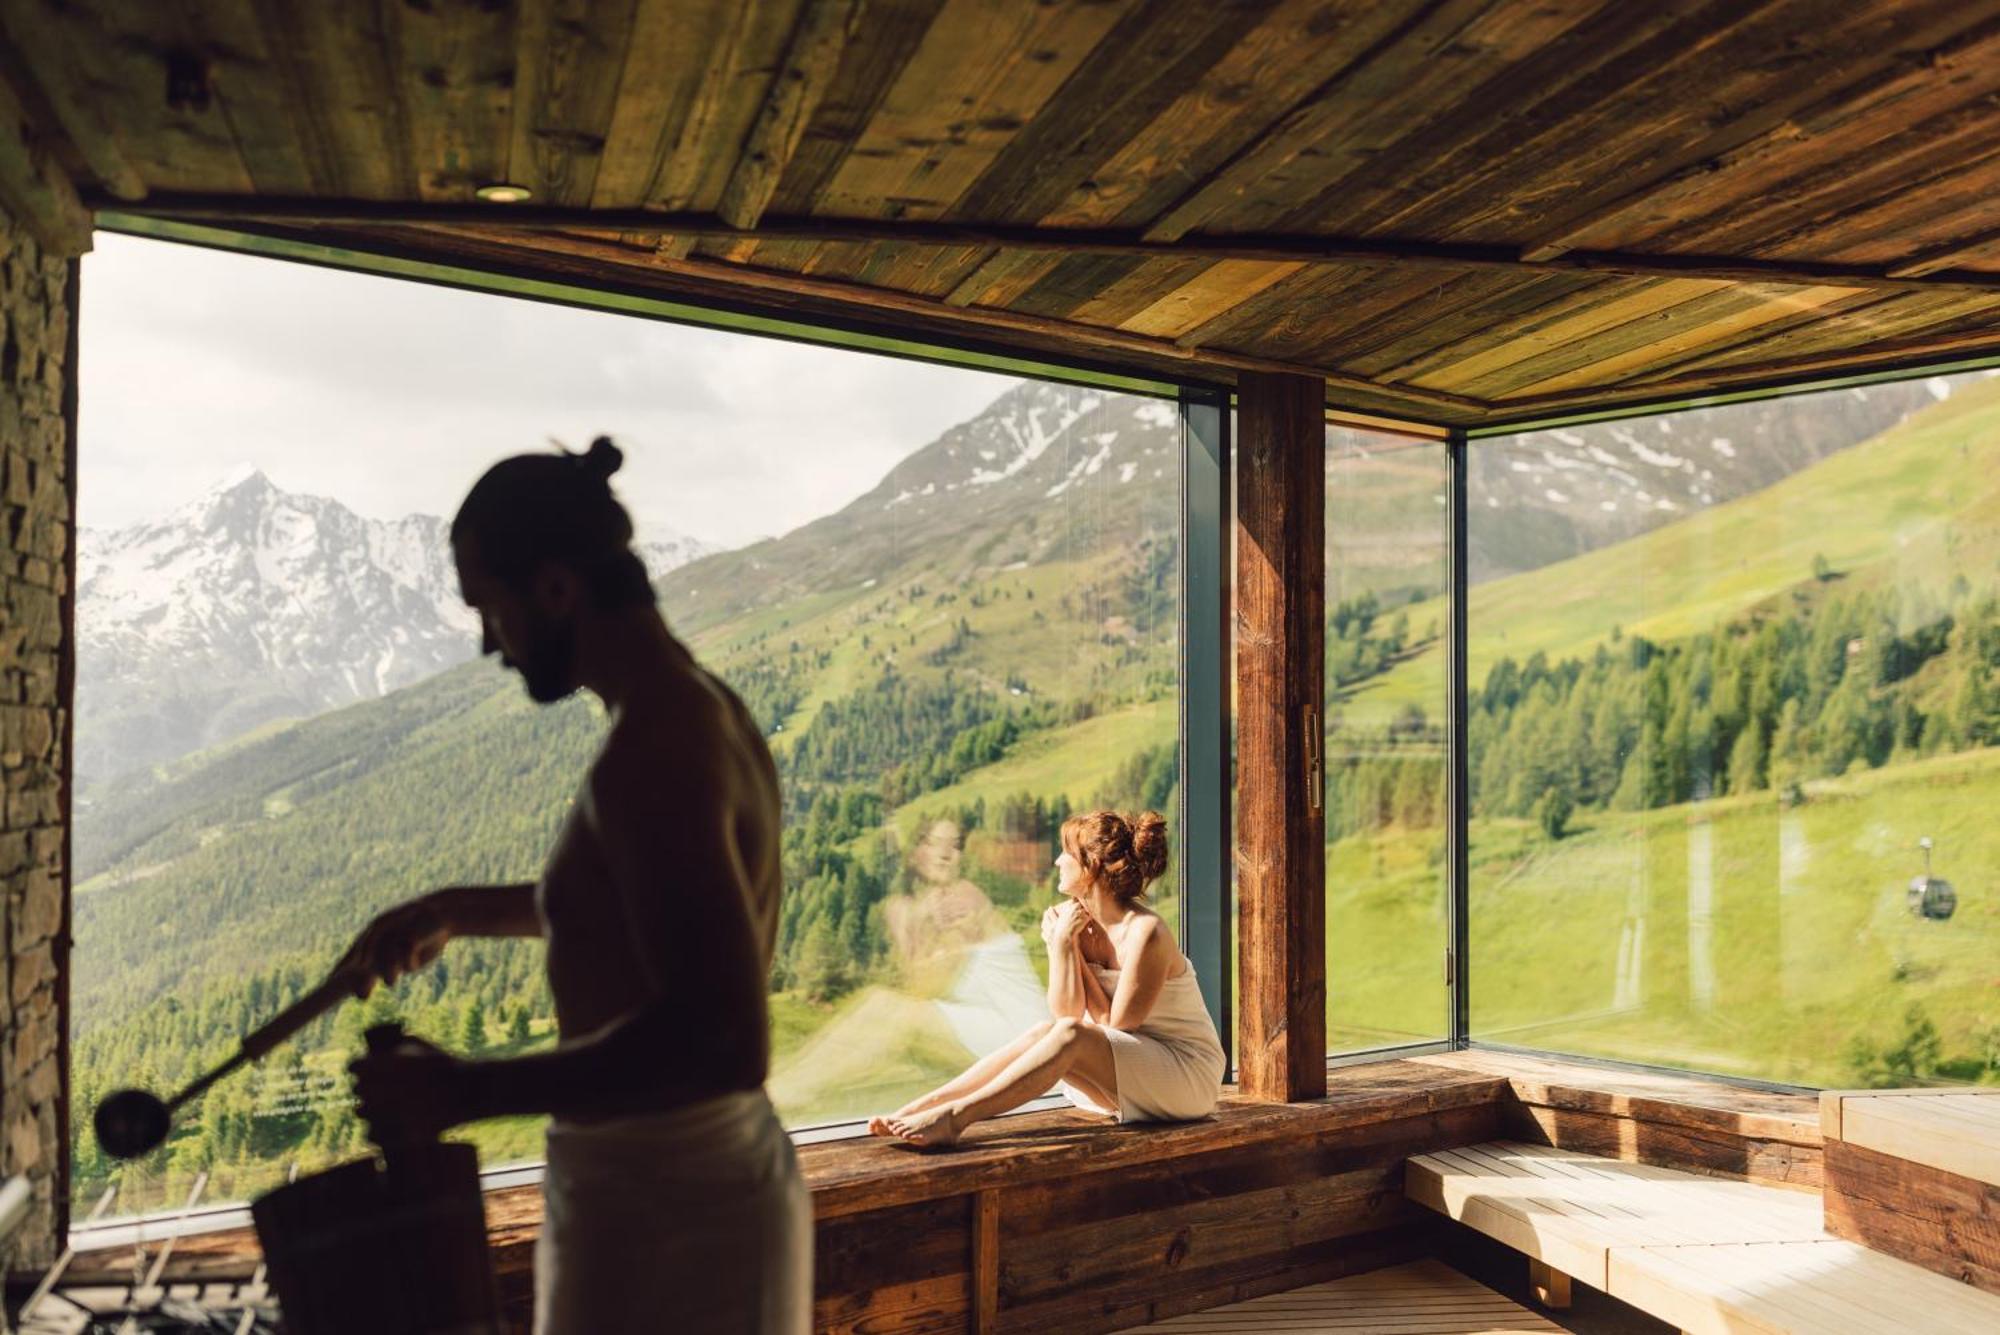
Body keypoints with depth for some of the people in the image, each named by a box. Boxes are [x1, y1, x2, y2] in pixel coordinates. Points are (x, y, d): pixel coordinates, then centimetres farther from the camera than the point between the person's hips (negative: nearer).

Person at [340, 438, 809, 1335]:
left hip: (664, 1212, -9)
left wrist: (464, 1091, -23)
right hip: (698, 1183, 9)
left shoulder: (653, 750, -25)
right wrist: (459, 911, 22)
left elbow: (721, 1039, -32)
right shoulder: (702, 713, 5)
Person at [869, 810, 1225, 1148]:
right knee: (1044, 1032, -19)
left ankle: (954, 1117, -35)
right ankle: (919, 1109, -25)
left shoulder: (1145, 933, -21)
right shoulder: (1075, 918, -1)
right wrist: (1061, 944, -17)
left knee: (1069, 1037, -29)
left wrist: (1070, 947, -12)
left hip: (1190, 1075, -6)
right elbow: (1065, 1010, -7)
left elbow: (1114, 1025, -16)